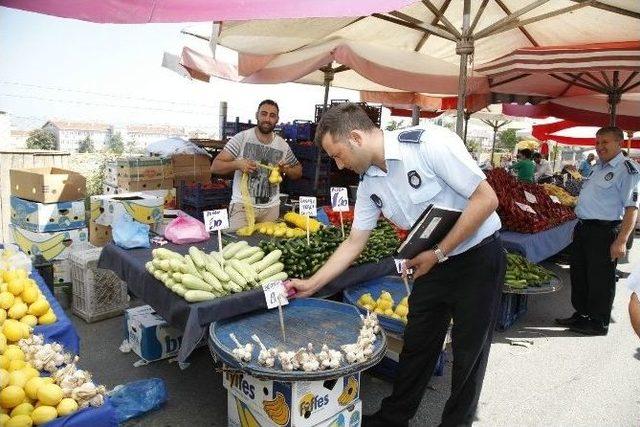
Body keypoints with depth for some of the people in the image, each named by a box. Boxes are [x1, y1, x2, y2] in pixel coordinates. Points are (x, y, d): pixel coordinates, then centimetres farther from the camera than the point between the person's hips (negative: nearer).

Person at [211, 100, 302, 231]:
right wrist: (237, 164, -24)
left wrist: (286, 170, -4)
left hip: (271, 208, 4)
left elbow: (298, 171, 18)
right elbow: (215, 167, -7)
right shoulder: (241, 138, -5)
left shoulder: (283, 145, 5)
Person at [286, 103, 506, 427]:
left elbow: (486, 199, -22)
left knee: (468, 351, 9)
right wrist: (311, 284, 2)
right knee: (416, 345, 15)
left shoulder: (429, 142, -24)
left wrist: (438, 253, -20)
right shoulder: (369, 182, -3)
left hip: (478, 257, -5)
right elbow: (354, 243, 4)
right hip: (433, 263, 6)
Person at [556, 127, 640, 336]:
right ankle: (581, 314, 31)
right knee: (579, 274, 16)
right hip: (583, 228, 9)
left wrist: (621, 241, -23)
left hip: (604, 232, -9)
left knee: (600, 279, 2)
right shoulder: (597, 167, 15)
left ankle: (598, 323, 16)